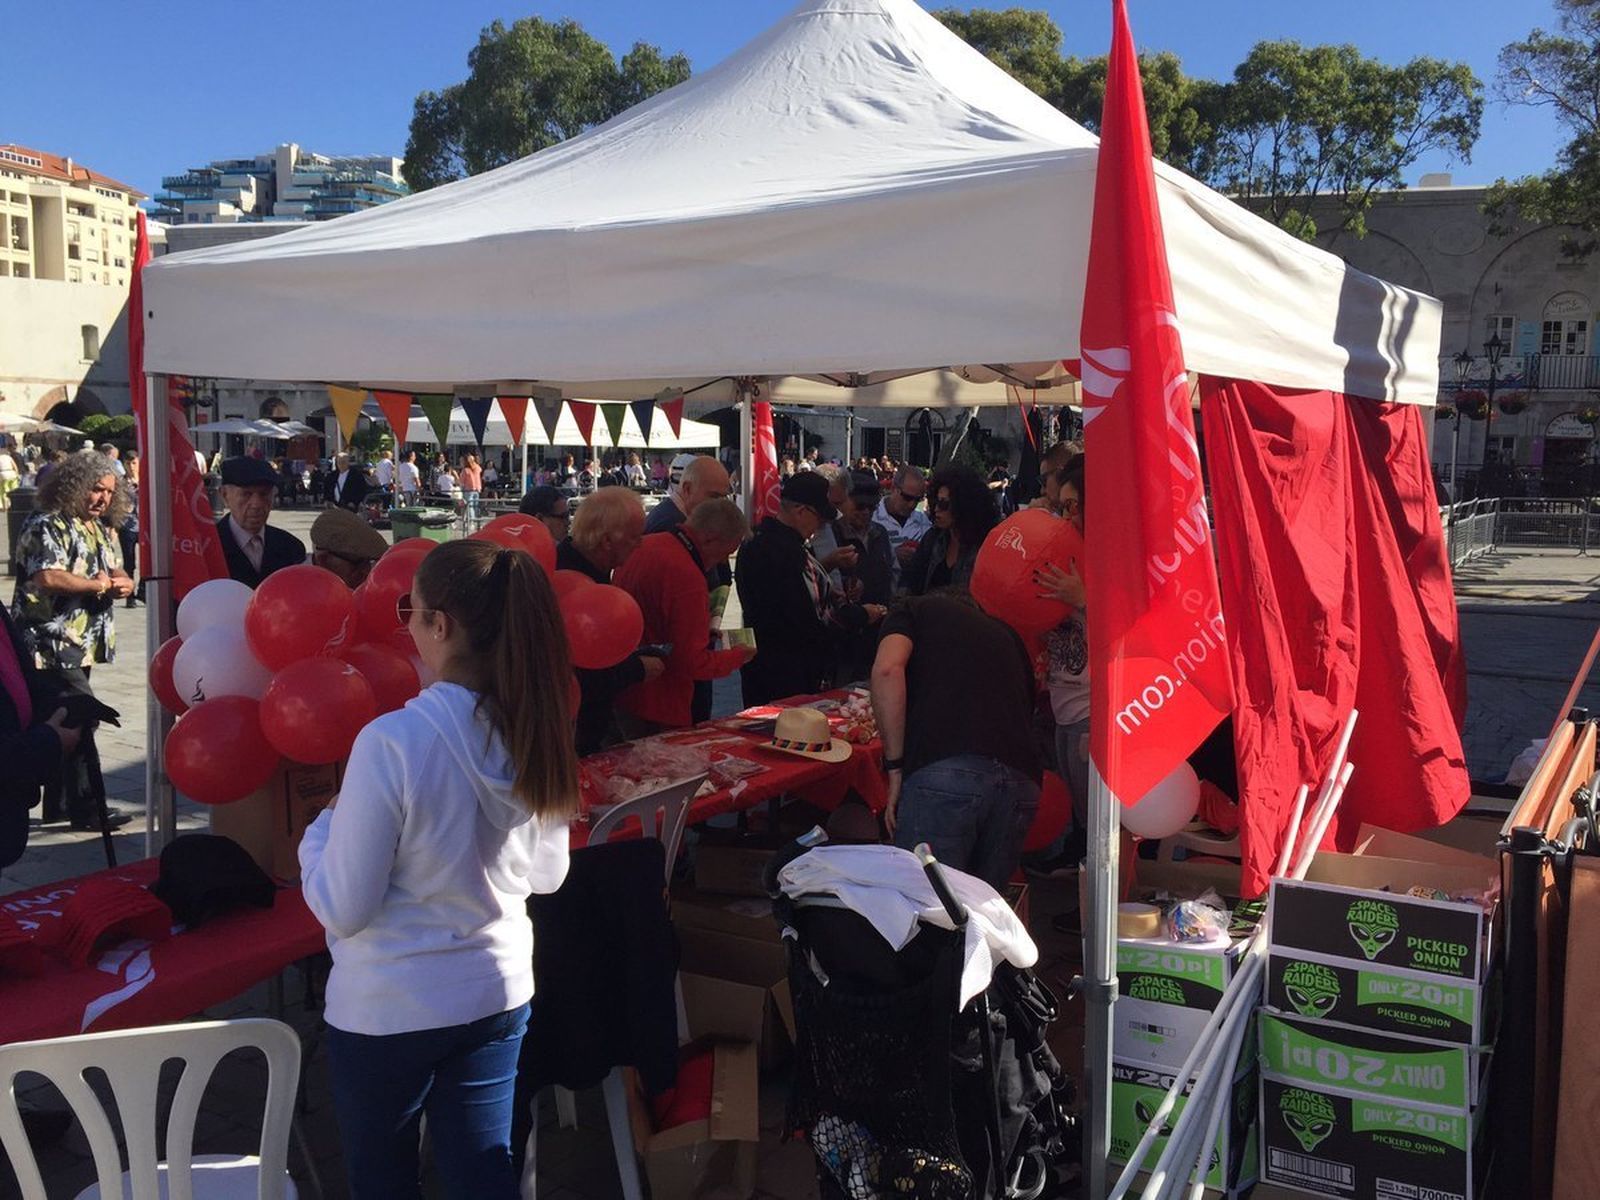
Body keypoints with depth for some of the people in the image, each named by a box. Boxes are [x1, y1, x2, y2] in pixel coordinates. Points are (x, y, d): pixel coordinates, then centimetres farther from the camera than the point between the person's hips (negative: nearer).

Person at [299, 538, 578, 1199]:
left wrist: (319, 830, -1)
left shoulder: (392, 742, -26)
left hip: (387, 1008, -4)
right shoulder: (539, 734, -8)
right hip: (498, 993, 4)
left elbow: (343, 908, -18)